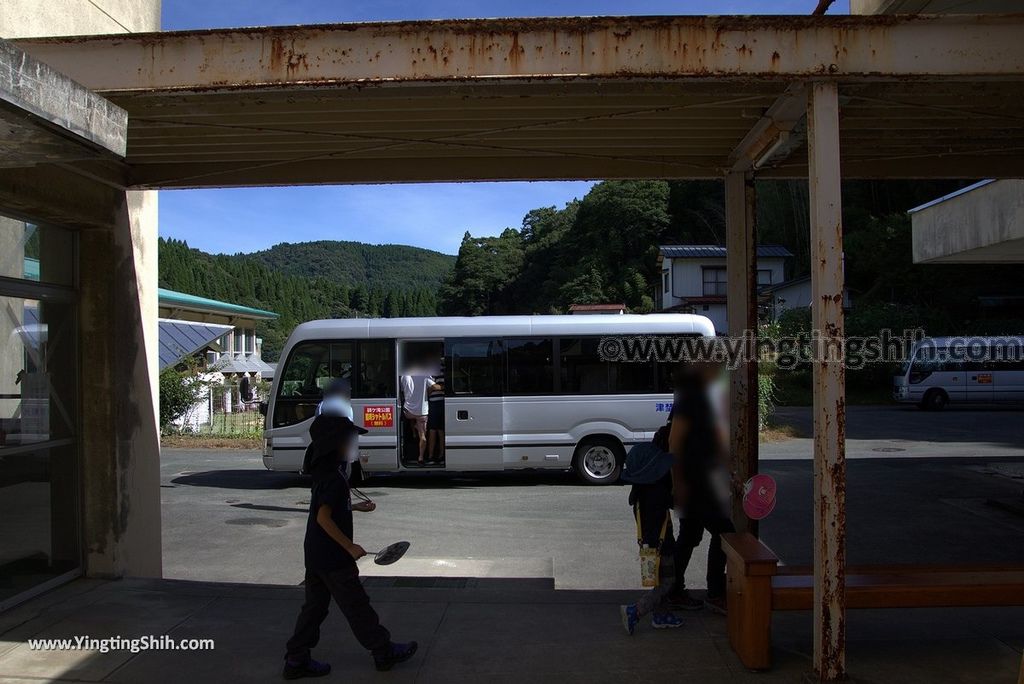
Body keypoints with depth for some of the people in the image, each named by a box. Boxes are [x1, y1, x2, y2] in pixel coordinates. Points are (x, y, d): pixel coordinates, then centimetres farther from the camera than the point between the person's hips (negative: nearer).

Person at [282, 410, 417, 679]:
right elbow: (324, 518, -25)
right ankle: (385, 652, 18)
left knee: (315, 605, 15)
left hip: (315, 555, 9)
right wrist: (350, 547, -20)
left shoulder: (324, 472, 8)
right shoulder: (334, 478, -22)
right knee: (357, 606, 4)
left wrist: (357, 507, 21)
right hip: (333, 558, -9)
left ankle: (296, 660, 20)